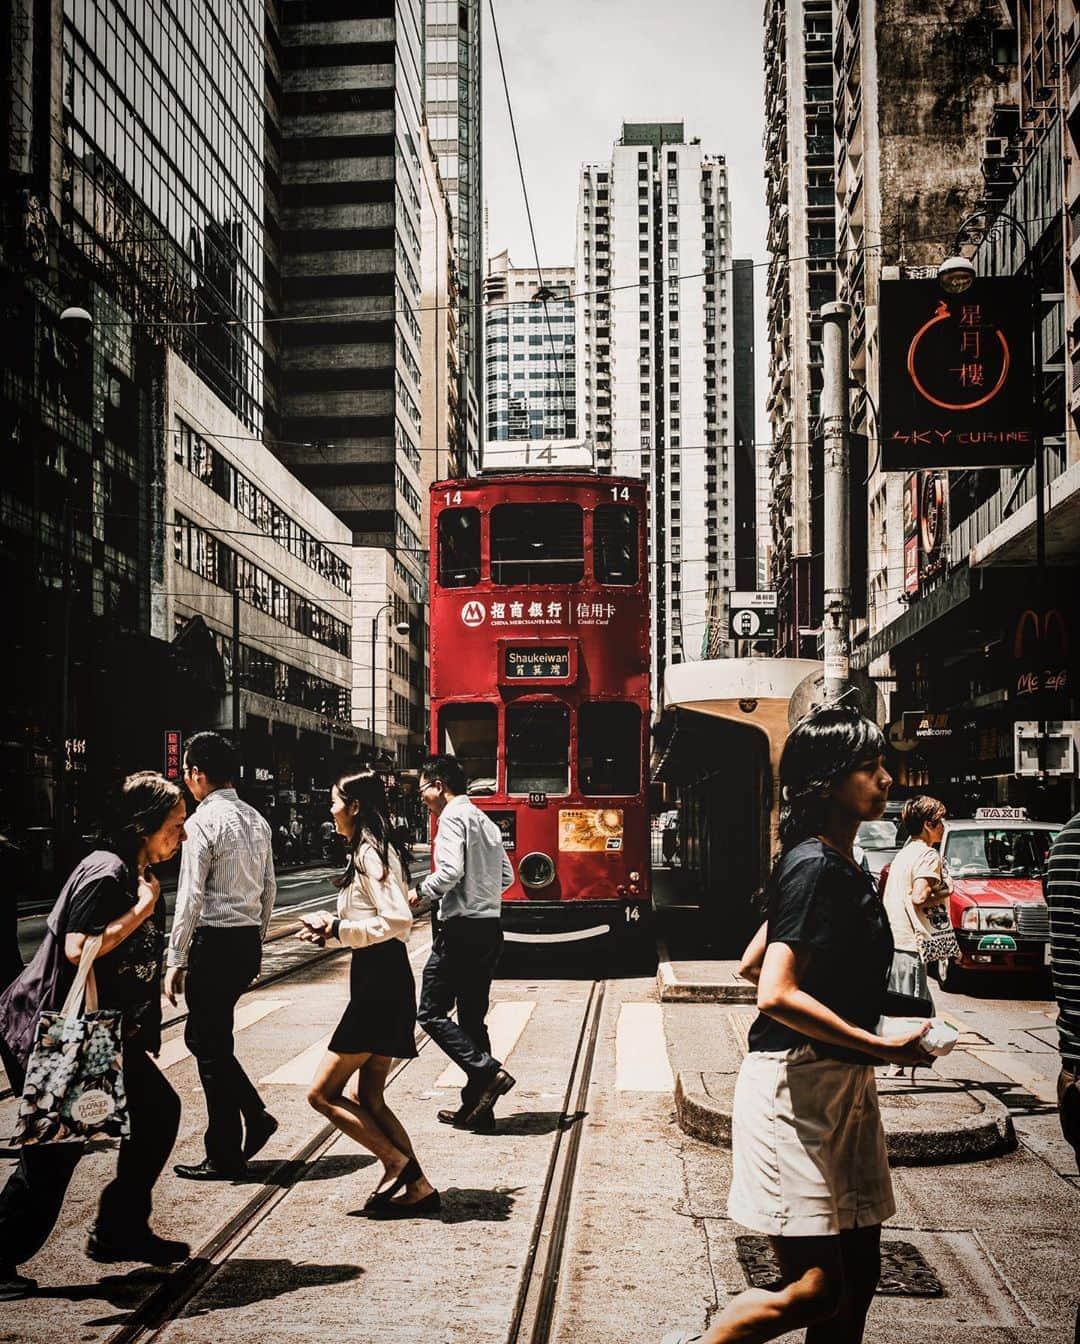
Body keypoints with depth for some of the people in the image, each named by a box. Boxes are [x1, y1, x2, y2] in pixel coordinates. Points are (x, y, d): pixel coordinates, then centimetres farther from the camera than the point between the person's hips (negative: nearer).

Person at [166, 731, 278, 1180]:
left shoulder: (203, 822, -14)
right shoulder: (257, 820, 10)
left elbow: (191, 898, -17)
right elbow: (269, 890, 15)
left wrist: (175, 961, -13)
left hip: (214, 943, -8)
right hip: (249, 942, 8)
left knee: (211, 1047, 3)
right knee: (204, 1037, 20)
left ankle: (224, 1157, 11)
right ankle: (255, 1115, 14)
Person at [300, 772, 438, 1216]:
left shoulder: (369, 854, -13)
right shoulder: (373, 851, 18)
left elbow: (398, 920, -22)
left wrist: (337, 929, -14)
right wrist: (333, 924, 10)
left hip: (379, 983, -10)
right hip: (380, 981, 10)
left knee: (322, 1092, -3)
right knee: (369, 1100, 12)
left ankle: (398, 1164, -2)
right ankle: (417, 1186, 9)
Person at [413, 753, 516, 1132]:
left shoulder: (453, 817, -10)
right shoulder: (485, 821, 18)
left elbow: (450, 871, -22)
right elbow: (506, 876, 21)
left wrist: (421, 891, -7)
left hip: (460, 930, -9)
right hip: (490, 929, 9)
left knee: (432, 1013, 0)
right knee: (472, 1018, 12)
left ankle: (488, 1073, -12)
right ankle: (477, 1108, 13)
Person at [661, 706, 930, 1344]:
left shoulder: (844, 867, 12)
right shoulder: (816, 866, -16)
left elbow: (753, 961, 20)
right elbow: (776, 996, -24)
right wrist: (883, 1046, -19)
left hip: (844, 1087, 10)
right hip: (798, 1083, -10)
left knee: (859, 1273, 11)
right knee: (815, 1288, -8)